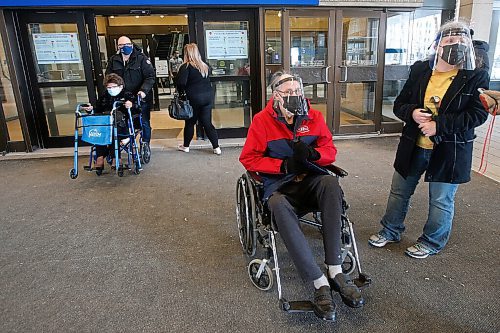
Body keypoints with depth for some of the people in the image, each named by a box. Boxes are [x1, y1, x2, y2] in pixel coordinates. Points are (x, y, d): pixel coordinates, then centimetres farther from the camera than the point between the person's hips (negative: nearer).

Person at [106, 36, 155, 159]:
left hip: (141, 98, -3)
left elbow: (150, 76, -11)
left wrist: (144, 90, -24)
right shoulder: (113, 60, 5)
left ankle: (146, 144, 25)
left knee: (144, 123, 7)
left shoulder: (141, 58, -6)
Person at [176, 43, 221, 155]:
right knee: (207, 122, 8)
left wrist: (181, 93, -4)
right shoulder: (204, 66, 10)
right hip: (208, 95, 5)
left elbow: (181, 82, -18)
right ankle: (216, 147, 4)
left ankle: (185, 146, 26)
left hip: (193, 97, -5)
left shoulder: (186, 67, -11)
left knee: (190, 122, 11)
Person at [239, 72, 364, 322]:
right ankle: (320, 283, -35)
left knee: (331, 183, -33)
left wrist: (312, 154, -15)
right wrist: (285, 165, -13)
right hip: (279, 184, -2)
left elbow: (330, 150, 10)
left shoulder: (314, 116, 8)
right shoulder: (262, 120, -1)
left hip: (310, 179, 3)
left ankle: (335, 271, -31)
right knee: (280, 207, -38)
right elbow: (248, 158, -3)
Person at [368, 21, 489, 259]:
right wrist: (412, 113, -18)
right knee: (399, 191, 15)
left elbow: (478, 114, -14)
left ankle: (432, 242, 33)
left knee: (441, 201, 11)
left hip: (450, 150, -3)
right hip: (413, 147, 3)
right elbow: (399, 105, 5)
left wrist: (439, 124, -23)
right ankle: (391, 230, 36)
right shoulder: (419, 70, 1)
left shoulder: (476, 77, -7)